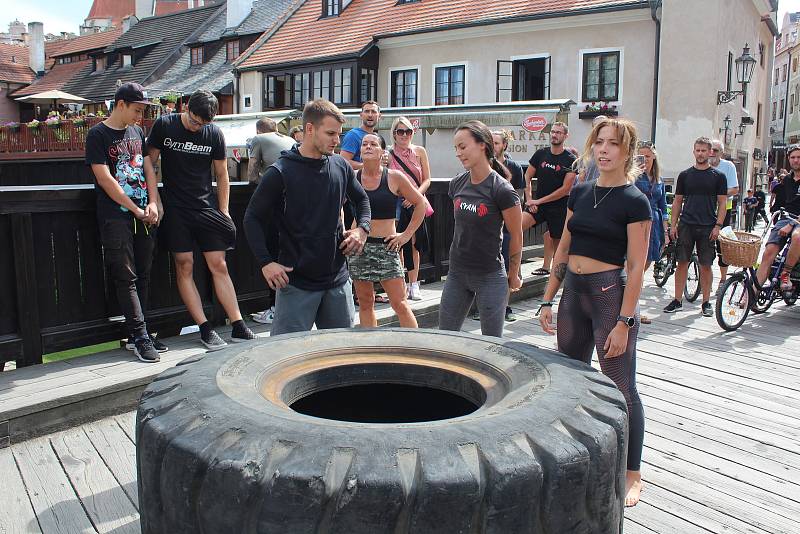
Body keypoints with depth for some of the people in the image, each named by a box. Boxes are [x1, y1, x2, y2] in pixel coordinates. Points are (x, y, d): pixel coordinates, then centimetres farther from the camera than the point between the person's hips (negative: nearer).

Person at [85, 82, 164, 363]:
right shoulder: (98, 135, -3)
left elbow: (148, 168, 13)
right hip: (116, 216, -6)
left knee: (143, 276, 7)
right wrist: (136, 210, -10)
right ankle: (140, 336, -4)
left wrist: (153, 204, -2)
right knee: (126, 277, -5)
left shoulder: (136, 132, 16)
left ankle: (136, 334, 15)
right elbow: (105, 179, -10)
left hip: (144, 215, 6)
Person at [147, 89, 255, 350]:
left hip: (206, 207, 1)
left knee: (219, 266, -1)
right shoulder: (164, 125, -2)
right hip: (175, 209, -1)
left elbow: (222, 175, 8)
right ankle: (205, 330, 2)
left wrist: (223, 211, 4)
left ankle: (239, 328, 1)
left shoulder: (214, 134, 1)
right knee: (184, 267, -3)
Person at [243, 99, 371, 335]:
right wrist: (266, 262, -13)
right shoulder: (280, 172, -10)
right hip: (296, 282, -5)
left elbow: (361, 199, 21)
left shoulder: (341, 166, 4)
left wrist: (362, 228, 3)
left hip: (338, 279, 5)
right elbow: (253, 218, -4)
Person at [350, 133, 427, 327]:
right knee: (365, 303, 10)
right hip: (359, 245, 3)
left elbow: (420, 204, 6)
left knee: (400, 304, -3)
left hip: (386, 246, -2)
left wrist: (406, 234, 1)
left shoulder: (394, 177, -2)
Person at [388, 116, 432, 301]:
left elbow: (427, 180, 3)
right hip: (395, 204, -1)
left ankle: (413, 285, 13)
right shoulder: (389, 154, 2)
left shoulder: (419, 151, 5)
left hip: (415, 203, 1)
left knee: (413, 244, 5)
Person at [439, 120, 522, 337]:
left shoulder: (501, 190, -17)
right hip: (457, 273, 6)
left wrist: (513, 275, 1)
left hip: (490, 276, -6)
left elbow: (516, 236, -7)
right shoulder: (457, 184, 1)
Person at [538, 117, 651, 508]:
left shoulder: (634, 201, -10)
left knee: (622, 388, 3)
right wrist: (548, 300, 9)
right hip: (574, 292, 7)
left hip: (611, 294, -6)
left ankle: (632, 475, 19)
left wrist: (624, 322, -16)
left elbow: (636, 267, -12)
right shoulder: (581, 193, 8)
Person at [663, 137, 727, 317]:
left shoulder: (718, 176, 4)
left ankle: (706, 302, 14)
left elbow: (722, 203, 2)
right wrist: (673, 224, 3)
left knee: (705, 265, 4)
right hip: (685, 226, 1)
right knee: (682, 263, 2)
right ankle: (677, 301, 9)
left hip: (707, 228, -1)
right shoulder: (685, 175, 9)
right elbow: (677, 201, 10)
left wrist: (718, 225, -8)